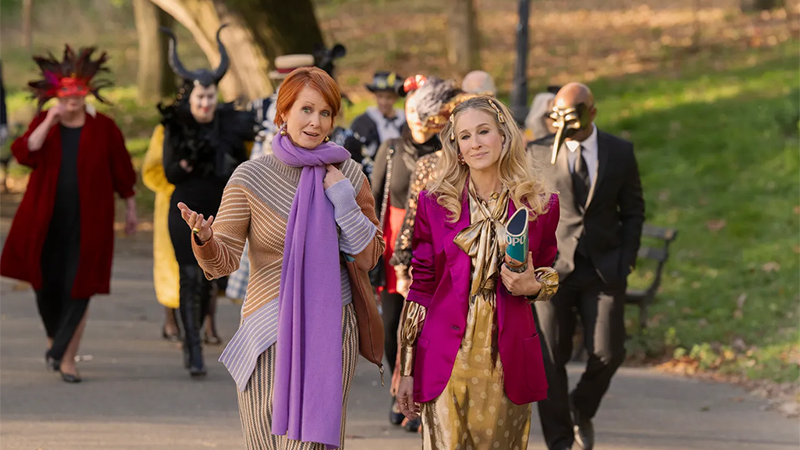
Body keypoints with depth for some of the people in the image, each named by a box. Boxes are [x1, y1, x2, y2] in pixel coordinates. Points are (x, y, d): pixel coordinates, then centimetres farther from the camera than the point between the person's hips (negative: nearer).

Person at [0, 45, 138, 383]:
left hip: (87, 222, -2)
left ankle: (67, 357, 5)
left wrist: (130, 207, 9)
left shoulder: (103, 128, -3)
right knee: (46, 284, 8)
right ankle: (55, 338, 35)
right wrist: (50, 121, -21)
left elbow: (121, 170, 5)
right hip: (45, 220, 2)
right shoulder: (43, 122, 1)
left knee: (78, 289, -4)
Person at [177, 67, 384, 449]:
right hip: (271, 332, -1)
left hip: (331, 331, 1)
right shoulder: (251, 178, -3)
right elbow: (223, 261, -7)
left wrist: (343, 199, -6)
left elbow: (368, 259, 5)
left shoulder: (348, 174, 5)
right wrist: (204, 238, -29)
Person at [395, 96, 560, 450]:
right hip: (446, 358, -1)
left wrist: (534, 286, -8)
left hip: (507, 359, 1)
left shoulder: (540, 205, 4)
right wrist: (407, 371, 4)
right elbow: (421, 286, 6)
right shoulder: (435, 203, 2)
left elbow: (548, 273, 18)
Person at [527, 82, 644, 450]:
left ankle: (582, 410, 25)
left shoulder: (621, 152, 4)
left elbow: (633, 210, 9)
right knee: (550, 358, -4)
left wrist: (626, 261, 0)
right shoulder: (538, 154, 2)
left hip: (604, 269, 1)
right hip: (552, 267, 0)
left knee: (607, 354, -6)